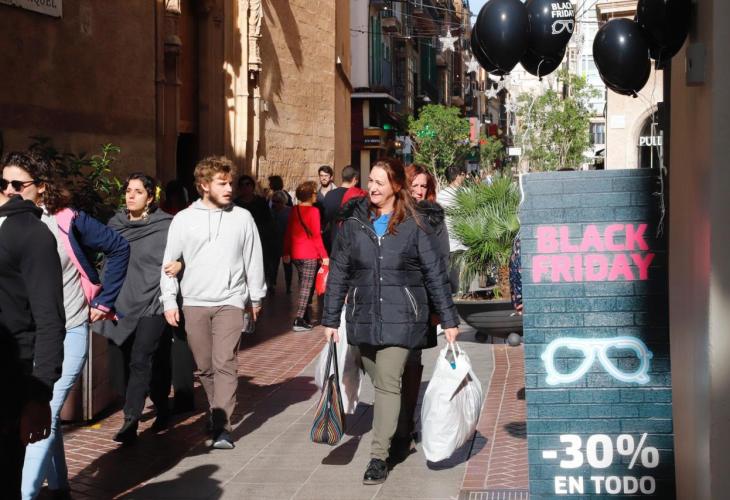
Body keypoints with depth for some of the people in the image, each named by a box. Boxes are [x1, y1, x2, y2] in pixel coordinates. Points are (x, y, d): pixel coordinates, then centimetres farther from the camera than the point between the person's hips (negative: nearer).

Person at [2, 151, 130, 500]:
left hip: (68, 333, -4)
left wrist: (104, 300, 0)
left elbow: (118, 248, 1)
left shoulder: (67, 221, -8)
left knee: (45, 415, -11)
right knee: (44, 417, 13)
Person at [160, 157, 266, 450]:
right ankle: (217, 412, 29)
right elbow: (169, 262, 6)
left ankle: (222, 427, -13)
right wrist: (169, 300, 1)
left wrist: (256, 297, 13)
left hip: (230, 302, -2)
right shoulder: (184, 219, 2)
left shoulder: (242, 217, 2)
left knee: (225, 364, -12)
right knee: (204, 367, 9)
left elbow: (254, 260, 9)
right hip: (194, 303, 2)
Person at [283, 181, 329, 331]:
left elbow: (288, 232, 10)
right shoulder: (313, 211, -11)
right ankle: (298, 321, -9)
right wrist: (324, 255, -9)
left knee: (304, 286, 18)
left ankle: (304, 318, 23)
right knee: (306, 287, -3)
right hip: (310, 255, -6)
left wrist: (286, 252, 18)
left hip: (295, 254, 6)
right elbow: (316, 235, -13)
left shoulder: (294, 210, 6)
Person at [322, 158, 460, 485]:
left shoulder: (414, 225, -2)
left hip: (401, 317, -3)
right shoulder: (354, 222, 5)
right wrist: (330, 319, 5)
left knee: (387, 382, -11)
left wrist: (449, 320, 0)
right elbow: (338, 273, 7)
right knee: (379, 382, 11)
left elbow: (435, 274, 1)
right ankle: (396, 433, 30)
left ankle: (379, 456, -8)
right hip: (363, 317, 4)